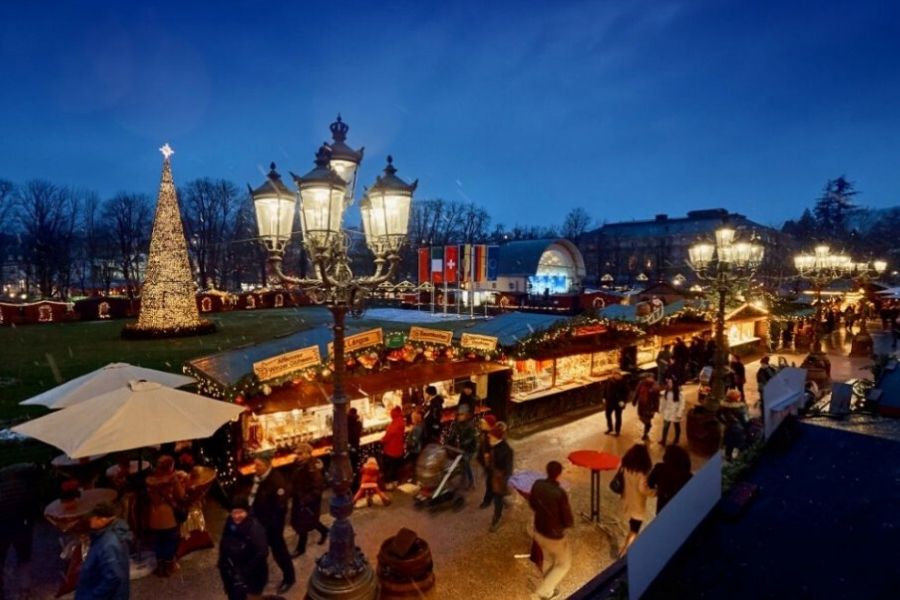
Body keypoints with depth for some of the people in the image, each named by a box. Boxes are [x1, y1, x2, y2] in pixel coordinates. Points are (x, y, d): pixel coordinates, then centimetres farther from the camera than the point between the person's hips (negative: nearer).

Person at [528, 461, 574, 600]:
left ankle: (548, 587, 49)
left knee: (548, 559, 31)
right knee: (564, 564, 22)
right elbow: (569, 522, -22)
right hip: (554, 536, -6)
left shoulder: (537, 485, -13)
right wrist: (564, 523, 0)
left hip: (538, 531, 6)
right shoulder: (560, 493, -32)